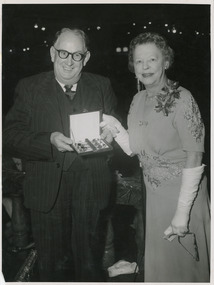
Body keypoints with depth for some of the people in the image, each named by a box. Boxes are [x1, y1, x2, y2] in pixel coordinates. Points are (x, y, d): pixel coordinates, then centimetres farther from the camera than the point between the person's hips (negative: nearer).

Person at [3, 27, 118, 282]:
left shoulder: (102, 86, 8)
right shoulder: (29, 87, 3)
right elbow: (10, 136, -4)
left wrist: (109, 135, -15)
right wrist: (49, 141, -19)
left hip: (91, 191, 1)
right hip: (48, 191, 0)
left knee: (90, 265, 12)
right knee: (51, 266, 11)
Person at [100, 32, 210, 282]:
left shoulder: (180, 98, -17)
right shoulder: (138, 100, 4)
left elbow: (195, 157, -19)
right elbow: (133, 149, 6)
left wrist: (182, 212, -20)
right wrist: (114, 127, -12)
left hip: (183, 192, -6)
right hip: (154, 193, 6)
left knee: (183, 262, 12)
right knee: (158, 263, 20)